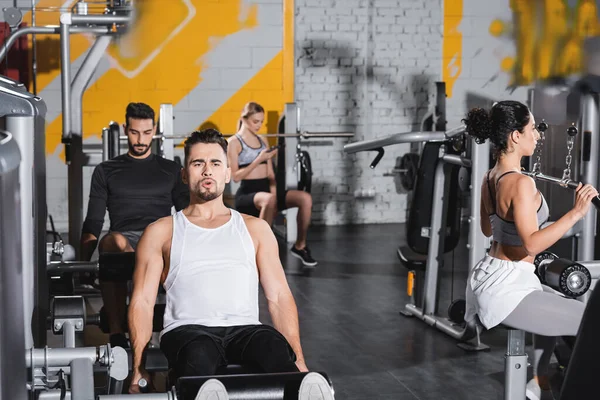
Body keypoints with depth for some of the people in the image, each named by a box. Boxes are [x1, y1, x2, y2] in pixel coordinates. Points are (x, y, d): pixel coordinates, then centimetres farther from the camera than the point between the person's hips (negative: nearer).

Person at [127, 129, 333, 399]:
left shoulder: (256, 228, 22)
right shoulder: (161, 232, 17)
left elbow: (279, 296, 15)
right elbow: (142, 300, 10)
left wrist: (298, 360, 1)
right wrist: (139, 366, -6)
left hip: (245, 329, 1)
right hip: (188, 330, -1)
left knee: (275, 347, -35)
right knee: (201, 355, -39)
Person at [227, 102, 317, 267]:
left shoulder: (262, 141, 16)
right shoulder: (234, 142, -3)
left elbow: (270, 173, 14)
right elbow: (235, 176, -12)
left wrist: (274, 193, -3)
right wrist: (258, 160, -19)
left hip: (265, 190, 6)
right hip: (246, 194, -6)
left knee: (305, 198, -18)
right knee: (268, 200, -42)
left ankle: (300, 246, -2)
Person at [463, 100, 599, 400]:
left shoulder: (490, 178, 7)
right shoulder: (521, 183, -21)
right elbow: (532, 243, -30)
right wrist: (576, 213, -33)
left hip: (492, 277, 10)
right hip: (506, 288, -10)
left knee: (559, 306, 35)